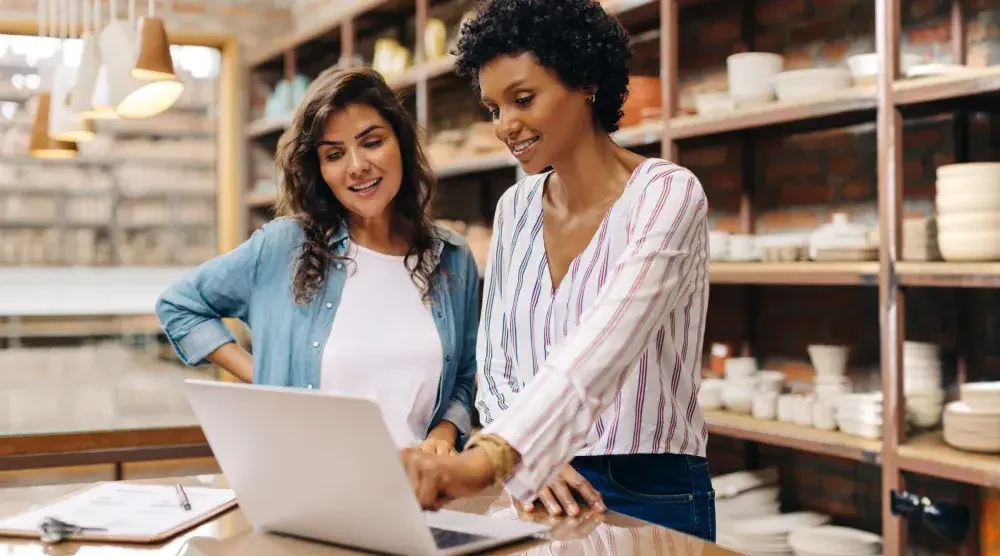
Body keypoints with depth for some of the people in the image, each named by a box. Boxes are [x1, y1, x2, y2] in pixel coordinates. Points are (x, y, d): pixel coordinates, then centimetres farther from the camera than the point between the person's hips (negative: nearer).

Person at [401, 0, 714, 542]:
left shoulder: (667, 194, -15)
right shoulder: (515, 209, 3)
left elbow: (598, 350, -30)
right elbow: (494, 363, 5)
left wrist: (486, 460, -43)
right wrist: (527, 461, -14)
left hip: (649, 499, -5)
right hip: (536, 493, 5)